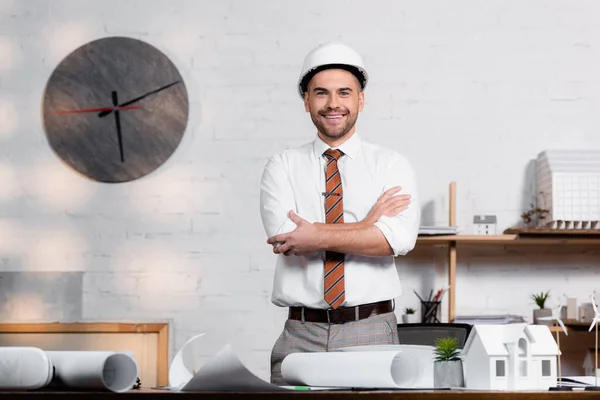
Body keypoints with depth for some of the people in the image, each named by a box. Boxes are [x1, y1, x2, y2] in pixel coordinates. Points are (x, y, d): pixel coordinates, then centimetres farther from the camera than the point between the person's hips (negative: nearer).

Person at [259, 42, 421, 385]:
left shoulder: (391, 165, 5)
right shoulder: (282, 167, 7)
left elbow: (400, 237, -12)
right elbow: (284, 235, -10)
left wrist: (319, 237, -14)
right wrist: (370, 222, -10)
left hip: (372, 332, 0)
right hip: (302, 334, 1)